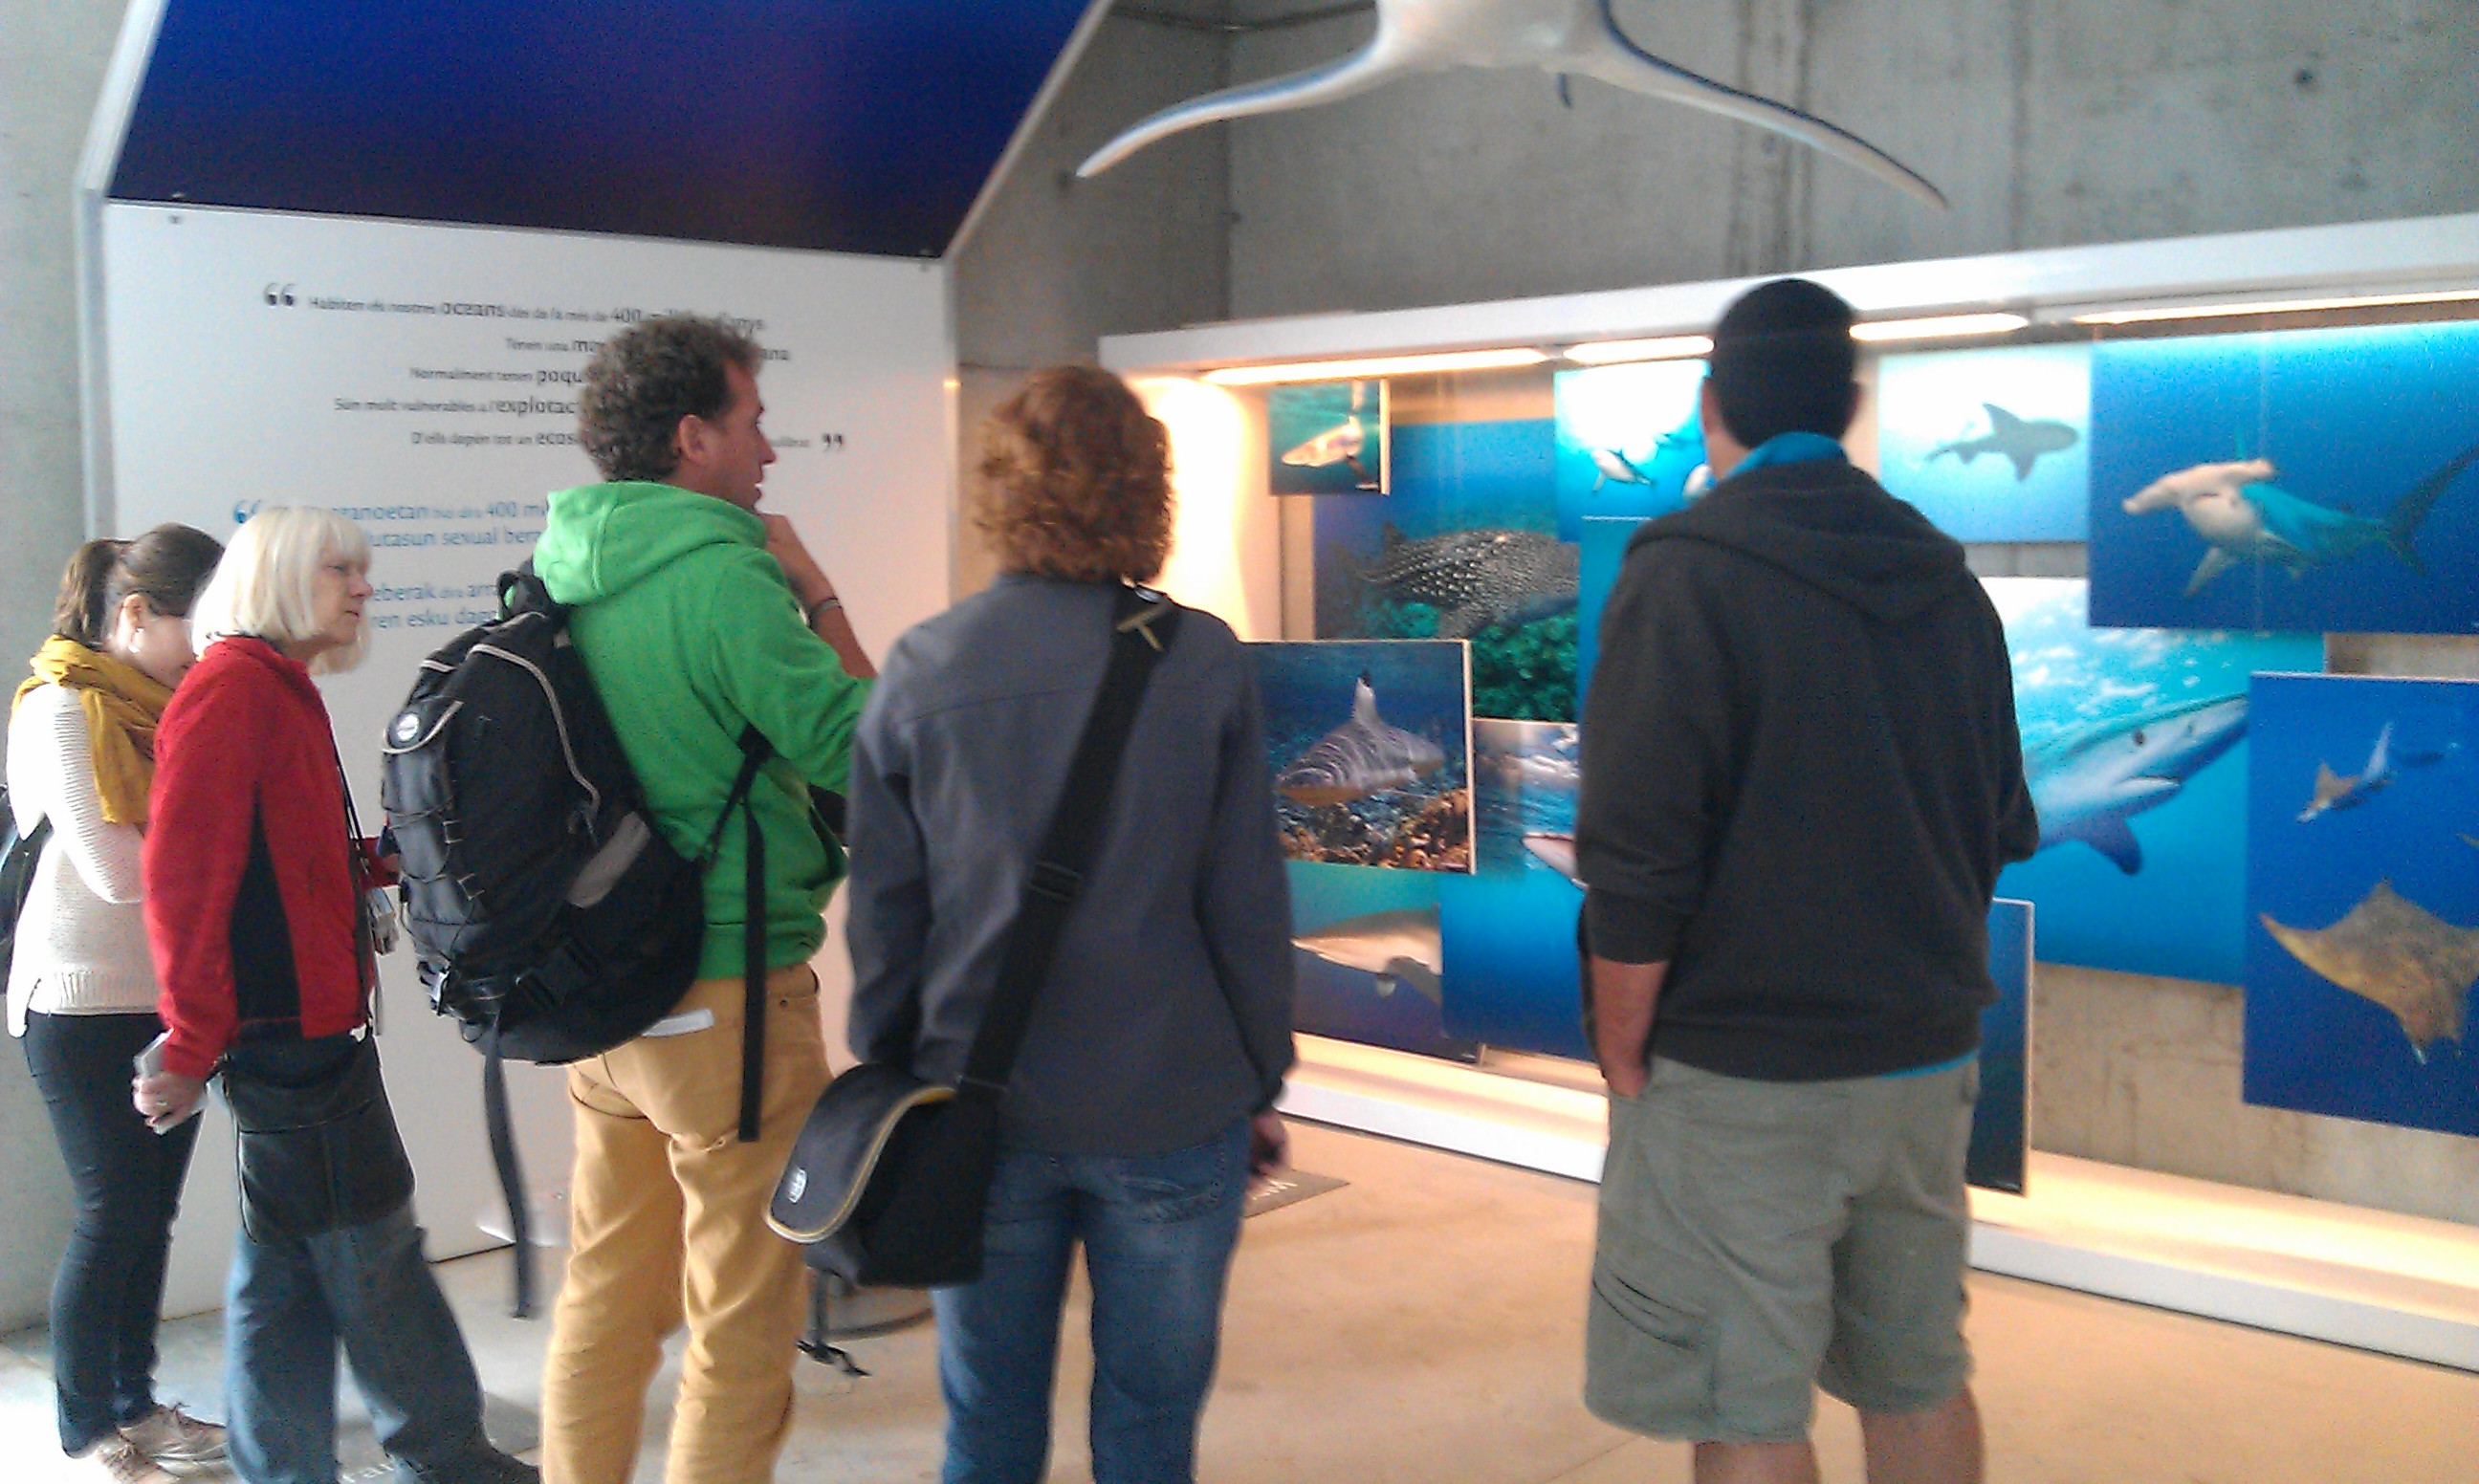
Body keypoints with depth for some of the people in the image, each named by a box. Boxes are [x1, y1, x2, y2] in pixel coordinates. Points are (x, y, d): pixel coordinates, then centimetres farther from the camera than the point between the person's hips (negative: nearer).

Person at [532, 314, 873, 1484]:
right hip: (727, 996, -8)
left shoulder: (560, 573, 7)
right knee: (741, 1327, 5)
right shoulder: (724, 575, -18)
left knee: (605, 1297, 17)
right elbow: (860, 747, -14)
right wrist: (819, 597, -4)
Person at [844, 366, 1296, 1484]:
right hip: (1172, 1111, -1)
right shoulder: (1203, 662, -6)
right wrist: (1261, 1085, 8)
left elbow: (883, 915, 2)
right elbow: (1248, 901, -3)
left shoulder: (922, 670, -2)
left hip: (981, 1111, 2)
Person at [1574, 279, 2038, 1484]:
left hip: (1741, 1077, -7)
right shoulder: (1947, 584, 8)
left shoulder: (1685, 575, -13)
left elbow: (1637, 865, -17)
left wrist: (1624, 1056, -6)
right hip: (1926, 1060, 7)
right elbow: (2003, 831, 14)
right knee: (1921, 1385, 18)